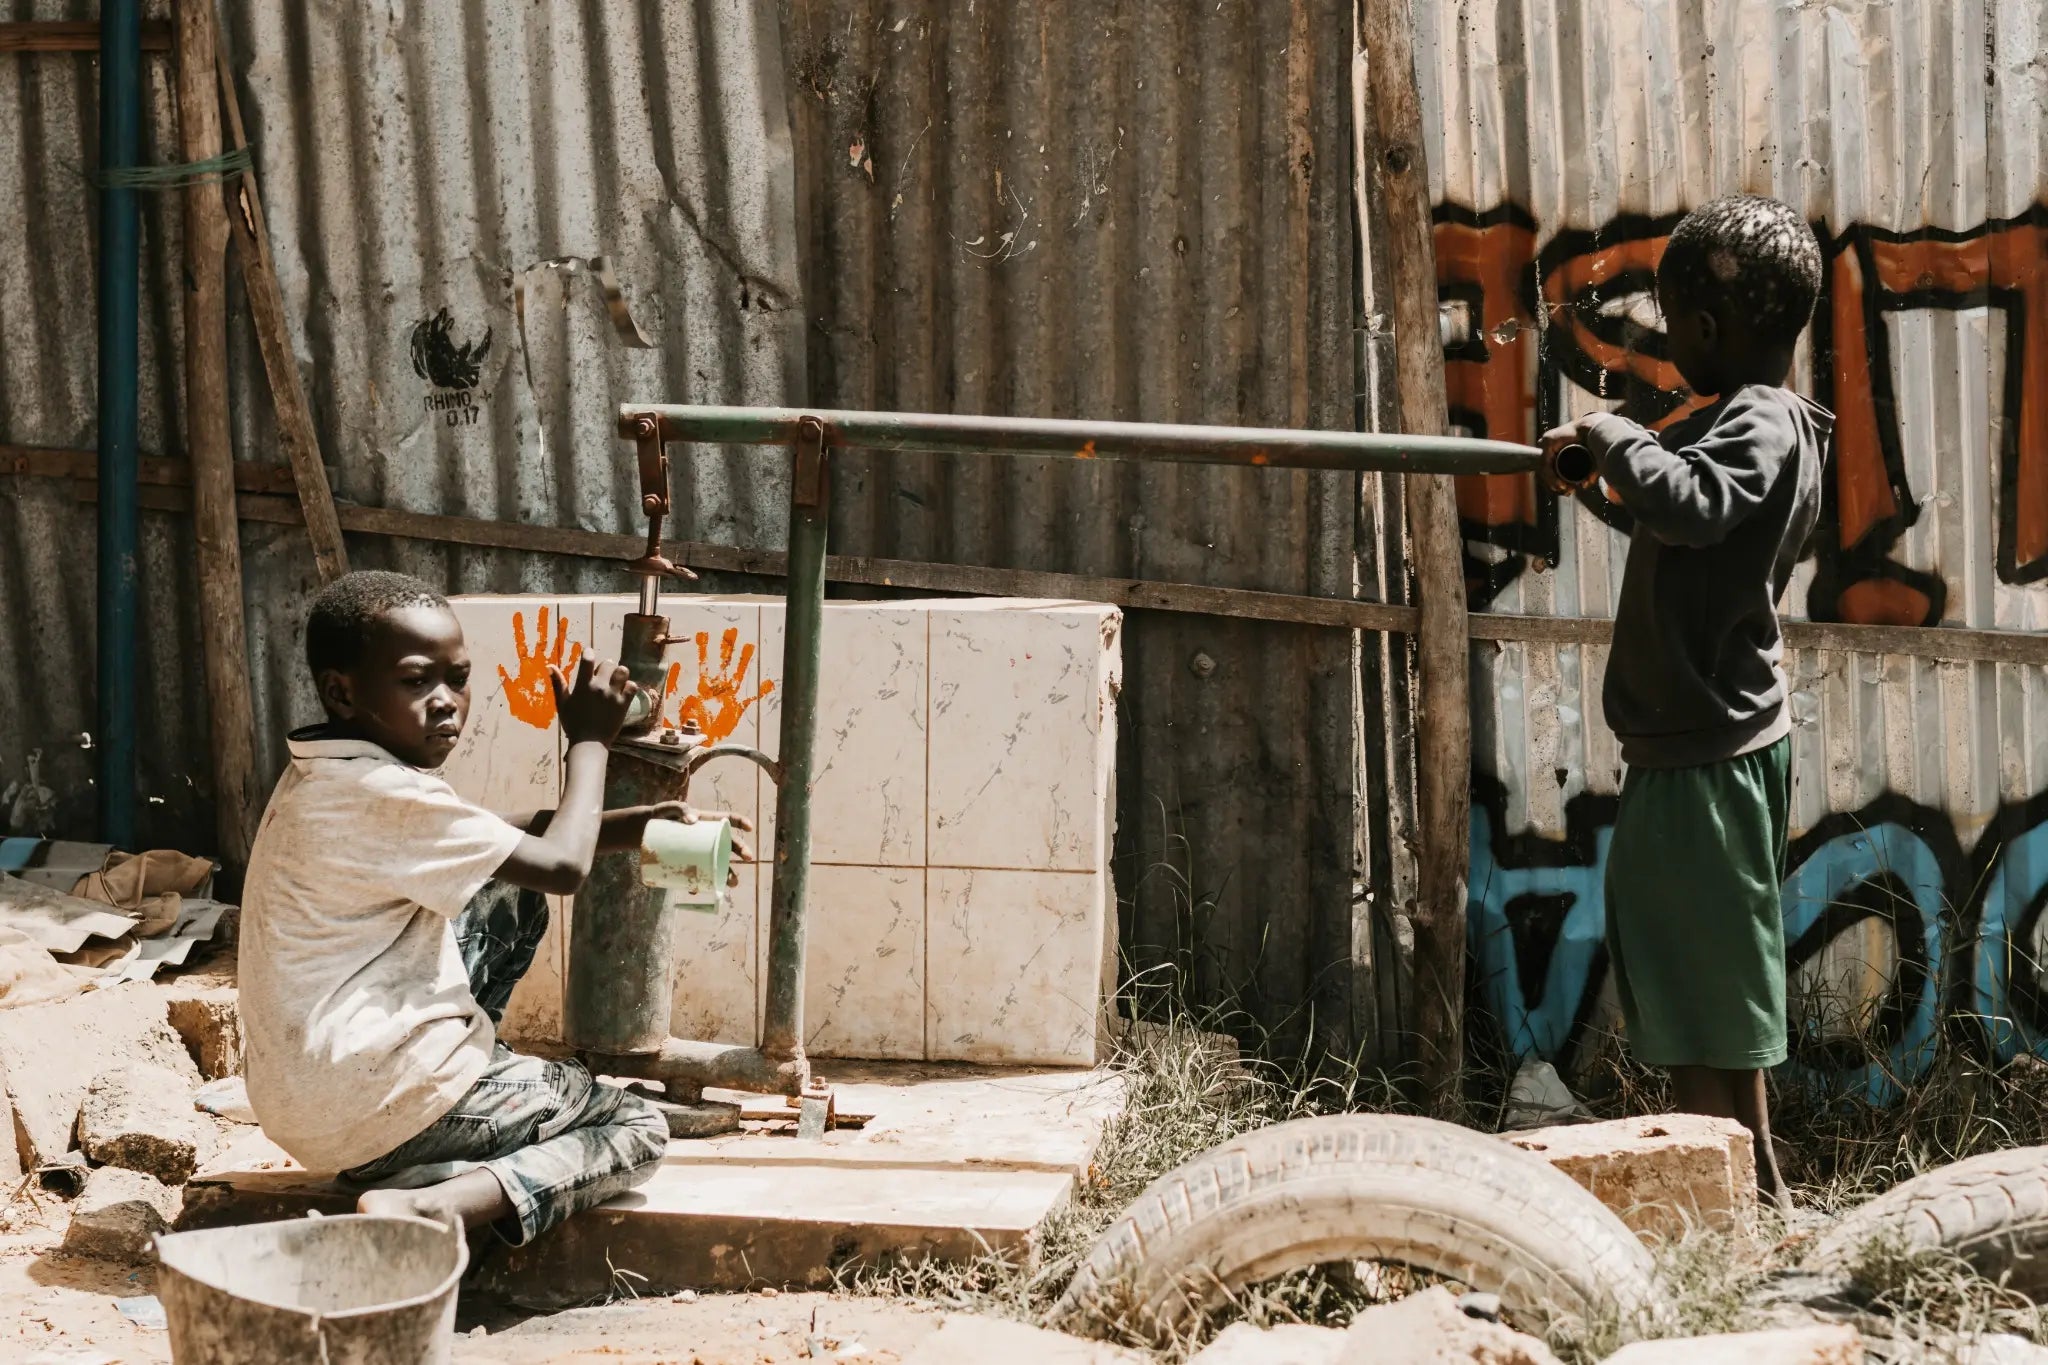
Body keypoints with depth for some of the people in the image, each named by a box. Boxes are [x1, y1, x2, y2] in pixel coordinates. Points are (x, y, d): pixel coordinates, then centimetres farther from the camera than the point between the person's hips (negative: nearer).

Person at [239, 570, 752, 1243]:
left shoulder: (325, 779, 9)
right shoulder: (384, 798, -22)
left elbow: (507, 835, 13)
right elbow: (561, 867, -18)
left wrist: (636, 824, 2)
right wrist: (589, 739, -3)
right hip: (376, 1110, -10)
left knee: (512, 900, 19)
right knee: (639, 1129, 4)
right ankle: (429, 1206, -16)